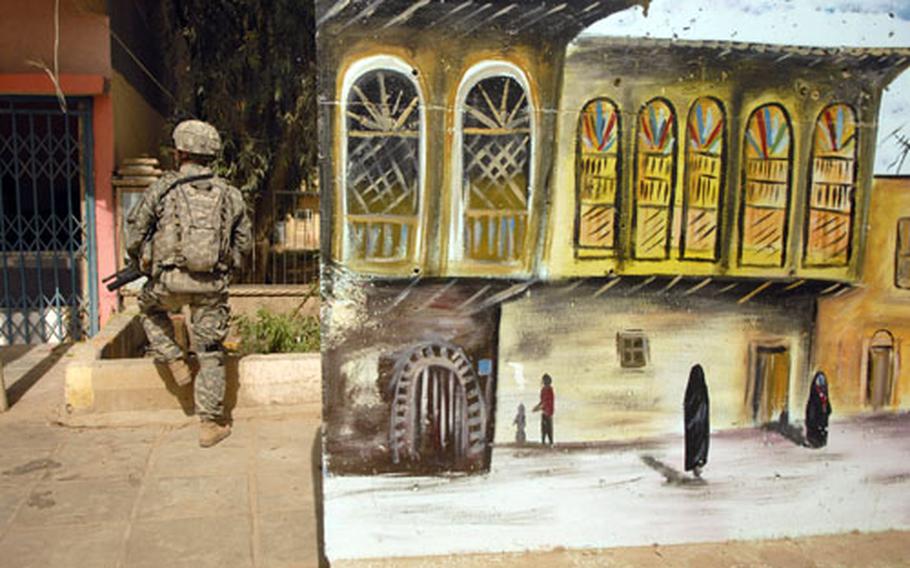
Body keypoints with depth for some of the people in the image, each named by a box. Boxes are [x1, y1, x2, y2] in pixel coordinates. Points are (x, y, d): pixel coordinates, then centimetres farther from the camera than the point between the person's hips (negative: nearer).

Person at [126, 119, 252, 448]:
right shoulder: (229, 194, 6)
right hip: (213, 284, 2)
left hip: (172, 279, -2)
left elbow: (135, 232, 6)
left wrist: (143, 264, 23)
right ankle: (211, 425, 13)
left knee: (151, 307, 33)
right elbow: (243, 242, 11)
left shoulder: (163, 188, 0)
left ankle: (175, 363, 23)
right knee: (210, 353, 10)